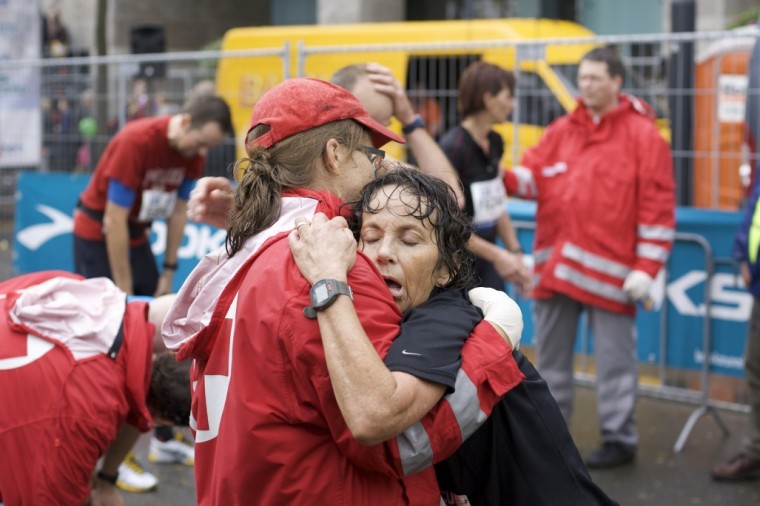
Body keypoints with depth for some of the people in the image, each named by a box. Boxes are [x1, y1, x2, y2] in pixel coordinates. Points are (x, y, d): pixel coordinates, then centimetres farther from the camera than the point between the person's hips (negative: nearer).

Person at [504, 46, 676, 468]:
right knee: (551, 354, 14)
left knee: (615, 357, 2)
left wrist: (646, 269, -11)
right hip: (555, 266, 5)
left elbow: (658, 207, -6)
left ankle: (619, 437, 15)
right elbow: (533, 175, 7)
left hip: (609, 270, -5)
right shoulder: (562, 131, 12)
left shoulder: (643, 135, -3)